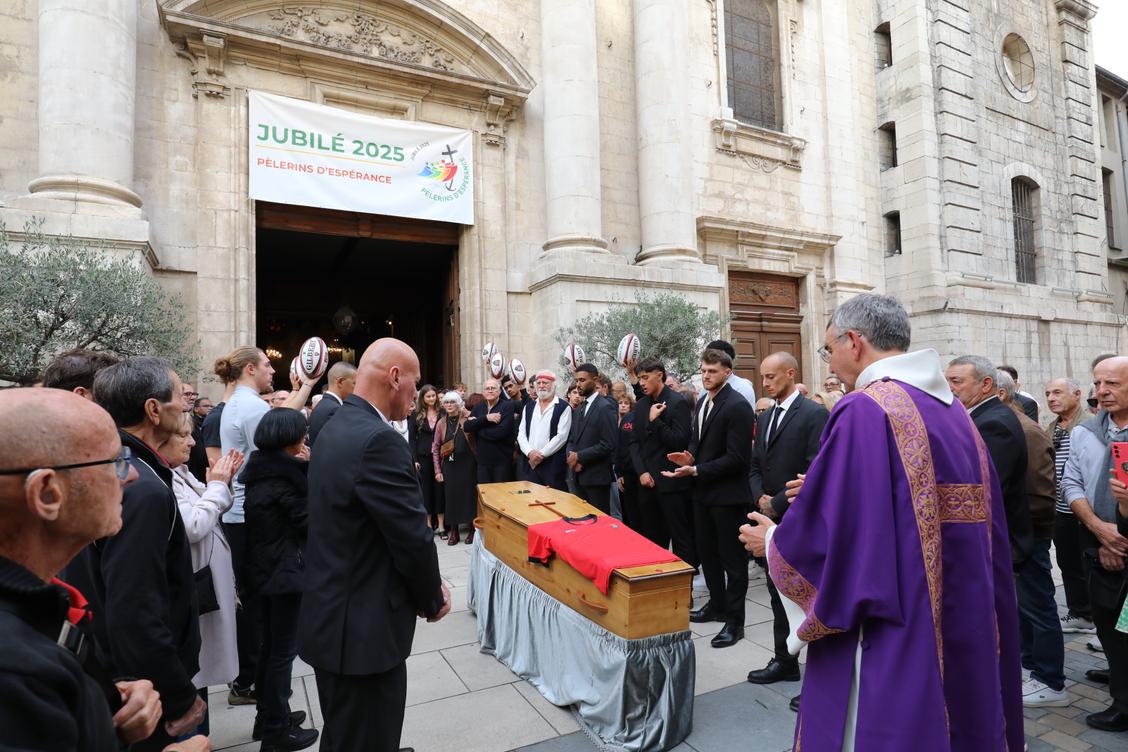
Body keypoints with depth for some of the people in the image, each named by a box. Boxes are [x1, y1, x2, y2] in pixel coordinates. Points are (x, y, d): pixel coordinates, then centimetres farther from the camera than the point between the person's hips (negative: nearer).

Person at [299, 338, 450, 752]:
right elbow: (413, 537, -22)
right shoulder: (379, 441, -25)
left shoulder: (336, 427, 7)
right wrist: (433, 599, -3)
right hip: (364, 626, -10)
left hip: (333, 616, 10)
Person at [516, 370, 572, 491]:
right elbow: (521, 434, 9)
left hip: (553, 465, -4)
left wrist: (541, 454, -12)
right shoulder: (528, 407, 15)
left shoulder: (563, 407, -1)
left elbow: (561, 436, -10)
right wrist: (530, 452, -8)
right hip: (529, 464, 4)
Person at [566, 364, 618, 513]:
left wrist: (579, 457, -15)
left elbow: (608, 445, -19)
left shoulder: (604, 407, -12)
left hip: (597, 477, -7)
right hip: (579, 476, 7)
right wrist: (570, 456, -6)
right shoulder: (579, 409, 14)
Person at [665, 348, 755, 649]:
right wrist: (689, 457, -2)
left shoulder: (737, 406, -17)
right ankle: (717, 604, 36)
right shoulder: (702, 402, 9)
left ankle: (734, 621, 18)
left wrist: (696, 470, -22)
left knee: (732, 557, 5)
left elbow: (736, 457, -21)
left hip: (727, 494, -8)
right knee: (707, 553, 19)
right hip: (703, 491, 8)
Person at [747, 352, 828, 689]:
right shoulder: (765, 418, 13)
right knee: (779, 594, 16)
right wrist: (760, 498, -2)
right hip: (771, 519, 7)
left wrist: (778, 503, -15)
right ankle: (784, 661, 29)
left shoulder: (814, 414, -11)